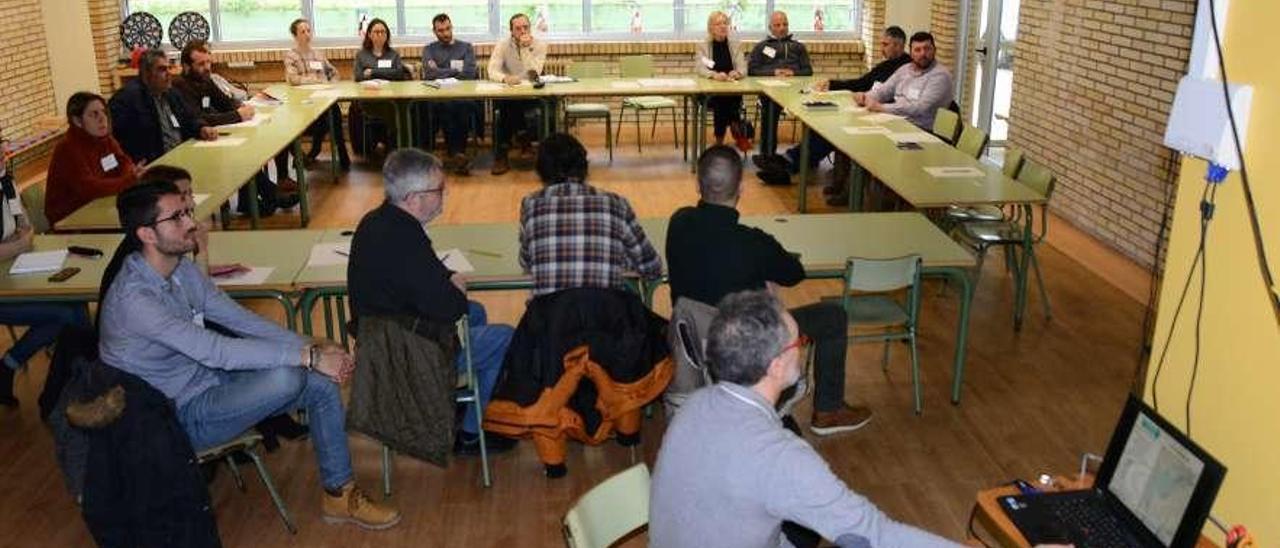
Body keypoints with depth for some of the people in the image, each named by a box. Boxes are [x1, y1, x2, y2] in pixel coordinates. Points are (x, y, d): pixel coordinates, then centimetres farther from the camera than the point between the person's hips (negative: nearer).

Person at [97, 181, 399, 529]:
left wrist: (311, 347, -10)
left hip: (209, 382, 8)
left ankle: (339, 494, 7)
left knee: (322, 381, -6)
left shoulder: (183, 270, 0)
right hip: (180, 415, -8)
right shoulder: (132, 298, -27)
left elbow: (242, 320, 3)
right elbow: (216, 352, -33)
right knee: (287, 377, -29)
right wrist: (307, 356, -32)